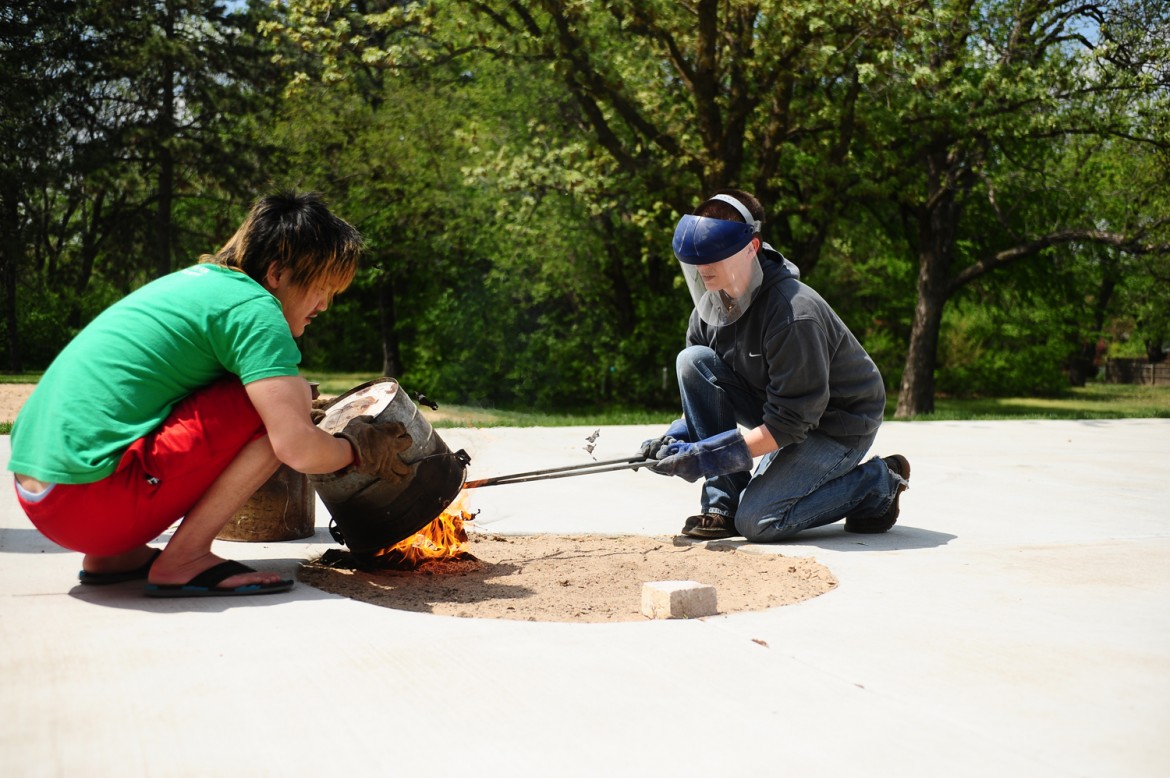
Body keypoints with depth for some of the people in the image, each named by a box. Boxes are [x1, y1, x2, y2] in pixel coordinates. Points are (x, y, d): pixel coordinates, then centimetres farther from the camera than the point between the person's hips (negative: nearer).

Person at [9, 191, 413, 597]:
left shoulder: (194, 280, 18)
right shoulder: (253, 308, -9)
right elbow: (296, 448, -17)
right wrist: (356, 450, 3)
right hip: (91, 501, -10)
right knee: (281, 399, -9)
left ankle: (113, 555, 15)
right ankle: (183, 560, -9)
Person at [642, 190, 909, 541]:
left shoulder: (794, 314, -31)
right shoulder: (709, 310, -7)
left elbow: (789, 423, -30)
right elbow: (700, 391, 3)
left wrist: (706, 457, -33)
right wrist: (676, 438, -18)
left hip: (840, 424, -8)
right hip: (778, 409, 8)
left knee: (757, 522, -22)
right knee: (692, 361, -14)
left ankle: (876, 483, 1)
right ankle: (723, 503, -10)